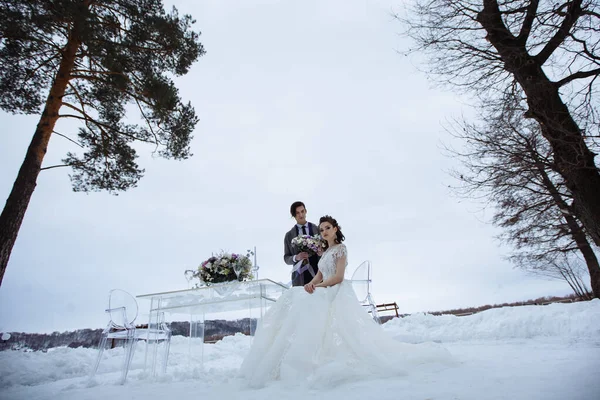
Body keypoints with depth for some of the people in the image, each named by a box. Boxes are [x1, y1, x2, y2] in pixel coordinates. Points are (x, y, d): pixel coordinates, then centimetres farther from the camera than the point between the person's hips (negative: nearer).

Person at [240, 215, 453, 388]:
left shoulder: (341, 247, -6)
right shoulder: (326, 251, 20)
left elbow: (338, 277, -15)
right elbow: (319, 275, 14)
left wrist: (317, 286, -16)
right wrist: (310, 284, -7)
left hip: (337, 294, -9)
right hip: (326, 294, 9)